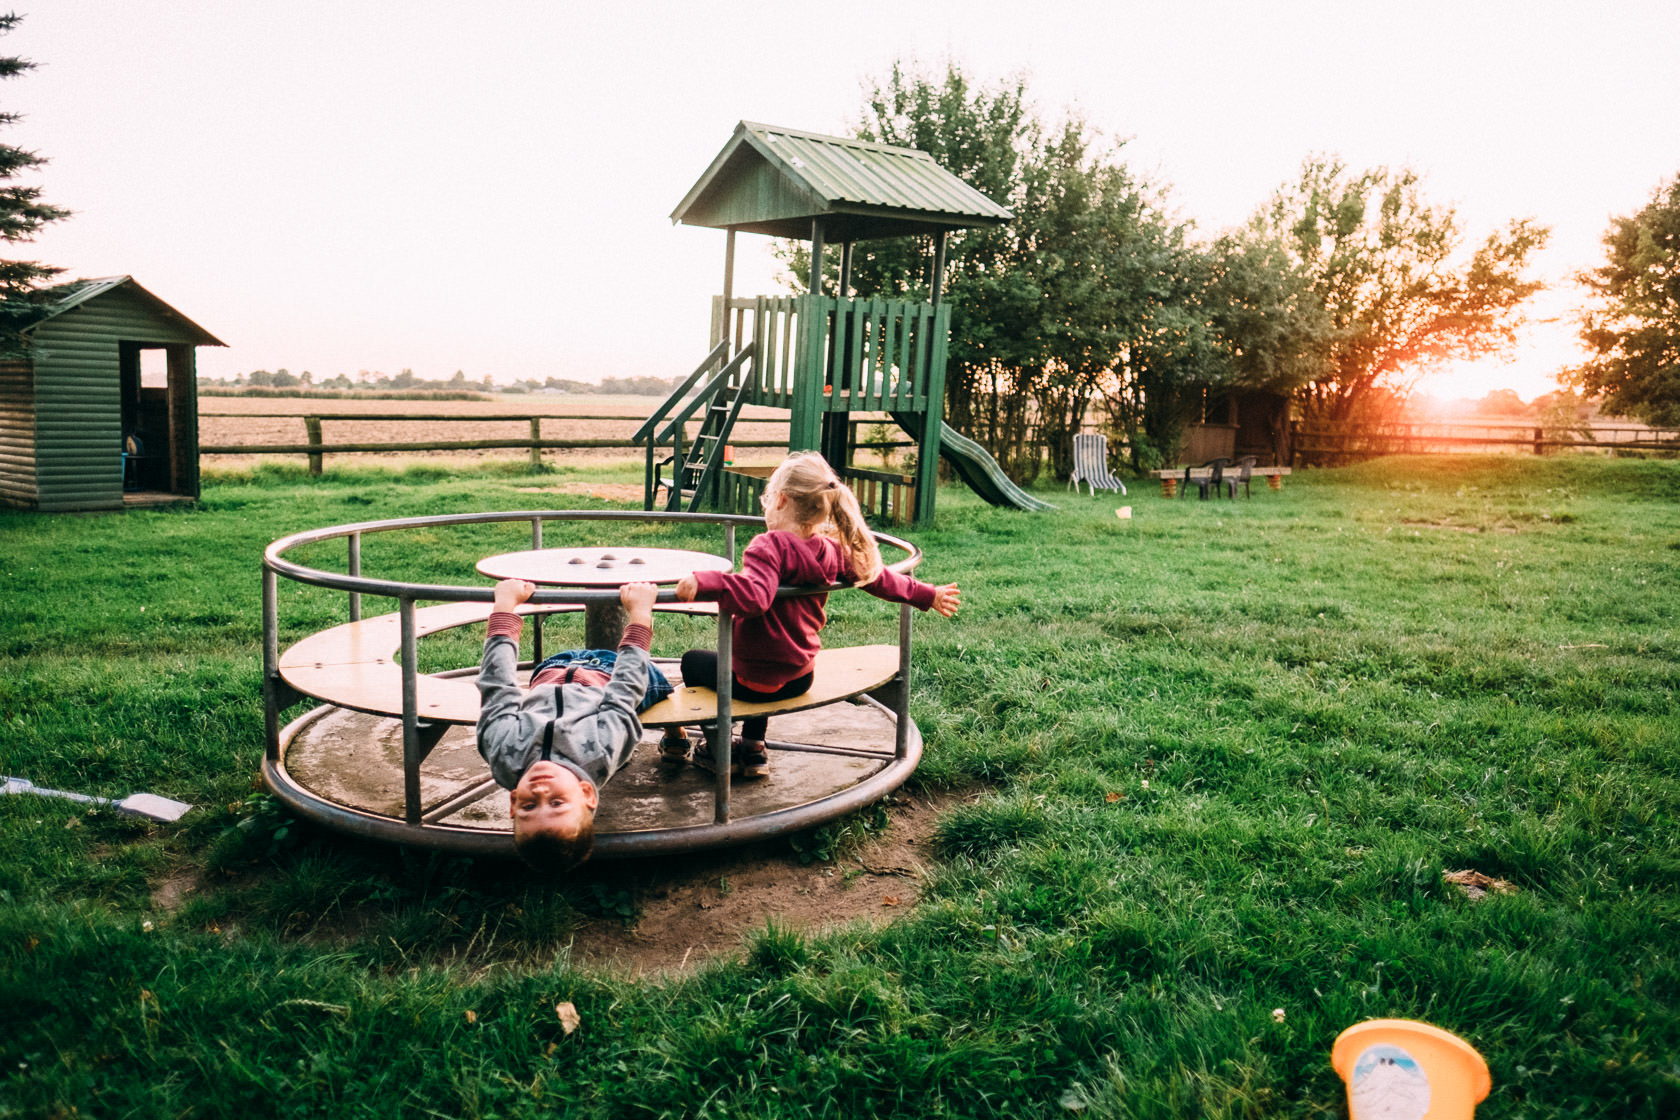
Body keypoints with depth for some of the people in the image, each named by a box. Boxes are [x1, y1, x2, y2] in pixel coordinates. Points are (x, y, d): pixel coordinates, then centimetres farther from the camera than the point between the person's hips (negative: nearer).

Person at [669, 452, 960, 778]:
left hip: (758, 681, -7)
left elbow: (753, 596, -41)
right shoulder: (833, 552, -4)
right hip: (800, 677, 7)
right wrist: (928, 595, 21)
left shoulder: (770, 547, -24)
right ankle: (753, 749, 40)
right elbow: (881, 579, 7)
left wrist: (703, 583, -49)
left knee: (693, 661, 21)